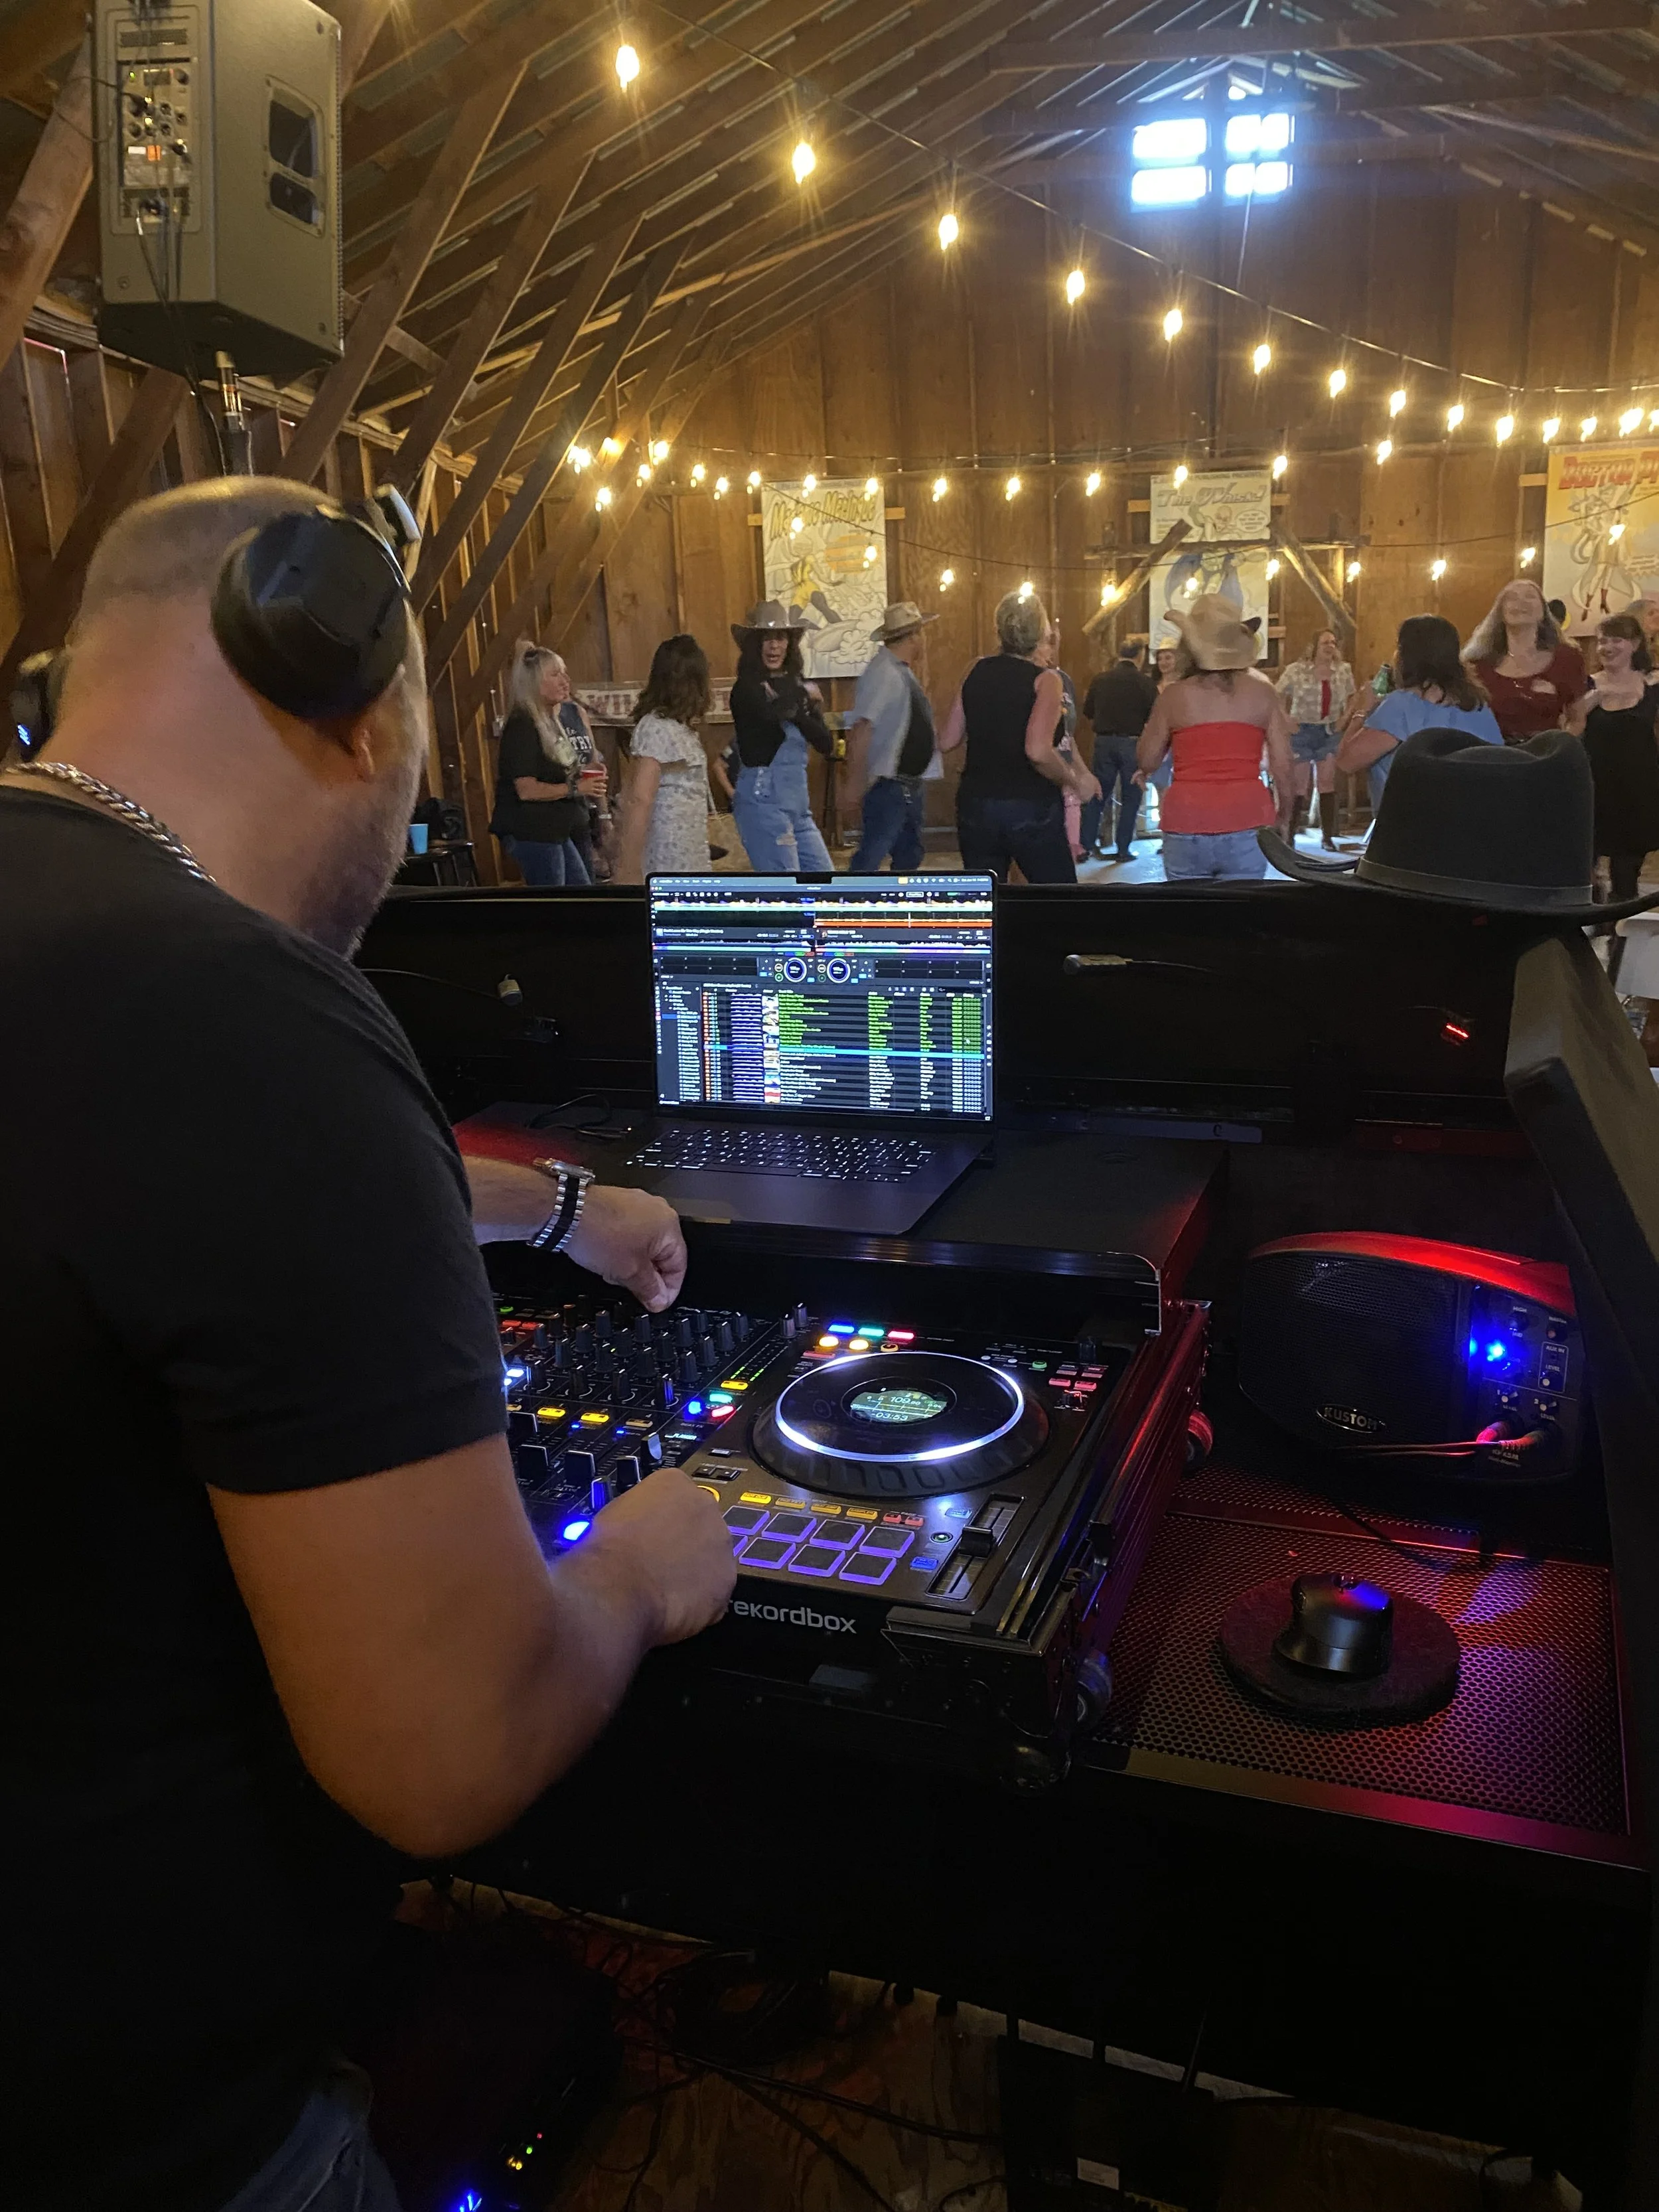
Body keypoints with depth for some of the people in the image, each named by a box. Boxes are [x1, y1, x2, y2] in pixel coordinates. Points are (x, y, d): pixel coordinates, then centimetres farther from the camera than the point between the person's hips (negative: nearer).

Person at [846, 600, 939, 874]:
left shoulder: (904, 672, 13)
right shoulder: (883, 672, -19)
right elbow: (861, 730, -25)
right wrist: (858, 781, -25)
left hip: (911, 787, 11)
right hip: (890, 787, -11)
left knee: (909, 857, 19)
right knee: (869, 861, -8)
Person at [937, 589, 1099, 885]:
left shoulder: (977, 672, 4)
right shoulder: (1044, 680, -10)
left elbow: (947, 742, 6)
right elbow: (1038, 751, -24)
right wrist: (1076, 781, -9)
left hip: (975, 808, 5)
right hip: (1032, 811, -4)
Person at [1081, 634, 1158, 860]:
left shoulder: (1101, 680, 3)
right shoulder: (1145, 683, -6)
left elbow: (1088, 715, 9)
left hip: (1104, 742, 3)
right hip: (1132, 743, -3)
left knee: (1099, 793, 12)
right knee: (1131, 797, 7)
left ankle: (1087, 843, 8)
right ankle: (1123, 848, 7)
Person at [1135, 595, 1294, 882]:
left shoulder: (1173, 695, -1)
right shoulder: (1262, 693, 1)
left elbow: (1146, 762, 9)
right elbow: (1284, 766, 2)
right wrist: (1284, 814, 18)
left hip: (1186, 826, 0)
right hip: (1246, 825, 0)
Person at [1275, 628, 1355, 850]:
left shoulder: (1344, 671, 2)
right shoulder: (1297, 670, -9)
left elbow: (1351, 697, 17)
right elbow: (1277, 697, -3)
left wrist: (1344, 718, 4)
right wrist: (1286, 721, -9)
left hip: (1330, 734, 3)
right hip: (1302, 732, -3)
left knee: (1328, 785, 4)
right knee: (1299, 786, 0)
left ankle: (1328, 836, 10)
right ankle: (1289, 834, 9)